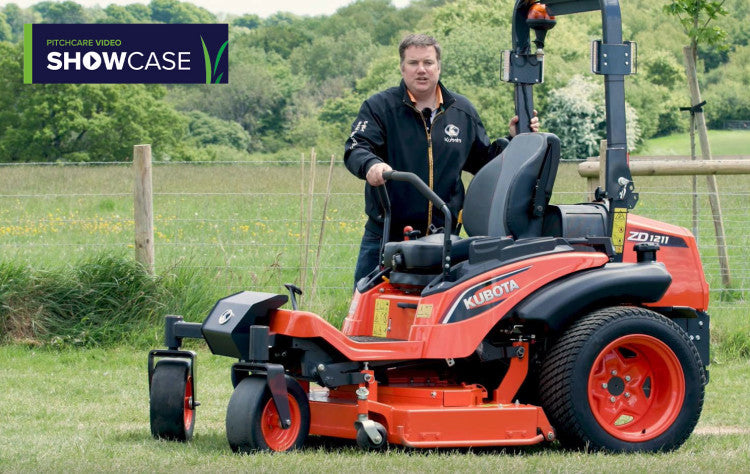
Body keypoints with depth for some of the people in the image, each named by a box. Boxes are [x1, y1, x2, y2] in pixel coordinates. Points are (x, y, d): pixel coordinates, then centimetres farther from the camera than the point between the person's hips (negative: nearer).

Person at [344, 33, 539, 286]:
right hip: (386, 236, -2)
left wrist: (514, 140, 7)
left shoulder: (462, 111, 13)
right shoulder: (379, 107, 2)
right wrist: (371, 164, -34)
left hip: (443, 236, 2)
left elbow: (483, 160, 22)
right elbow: (355, 149, -12)